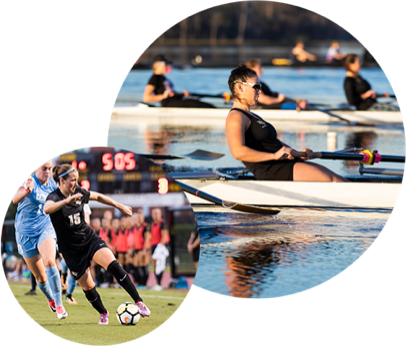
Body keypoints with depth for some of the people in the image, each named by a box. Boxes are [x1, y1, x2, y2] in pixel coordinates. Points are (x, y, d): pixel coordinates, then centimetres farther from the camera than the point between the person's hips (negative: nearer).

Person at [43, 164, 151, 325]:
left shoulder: (79, 193, -1)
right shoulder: (54, 197, -18)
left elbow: (98, 197, 20)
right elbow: (47, 209, -44)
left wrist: (120, 206, 23)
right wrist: (67, 200, -58)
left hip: (90, 239, 3)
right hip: (72, 250, -3)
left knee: (113, 265, -20)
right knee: (88, 287, 1)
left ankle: (139, 302, -18)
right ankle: (103, 314, 28)